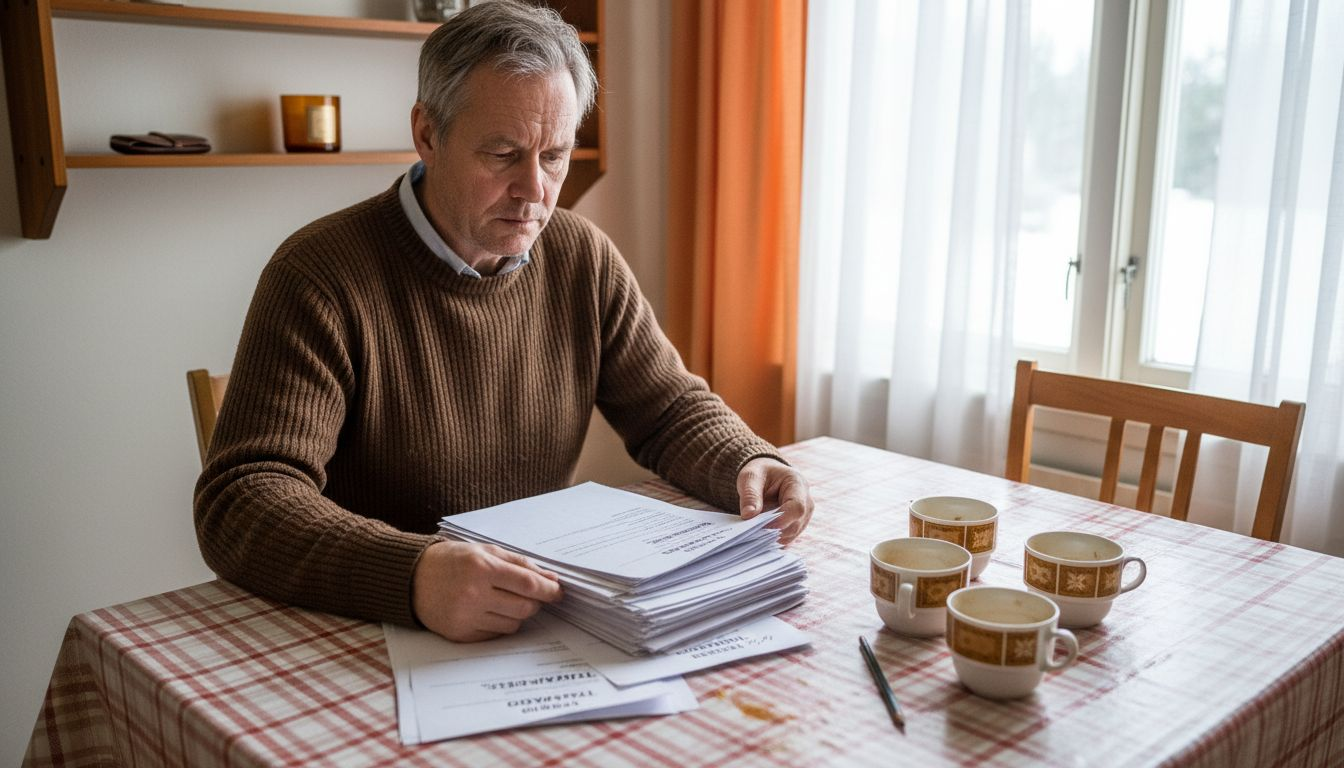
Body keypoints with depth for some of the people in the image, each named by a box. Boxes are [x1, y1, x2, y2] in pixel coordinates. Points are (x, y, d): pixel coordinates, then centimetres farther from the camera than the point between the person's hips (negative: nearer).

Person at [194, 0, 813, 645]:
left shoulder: (582, 256, 2)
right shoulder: (320, 272, -15)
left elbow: (669, 406, 9)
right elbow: (240, 501, -22)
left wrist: (749, 465, -13)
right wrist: (412, 574, -40)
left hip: (549, 622, 4)